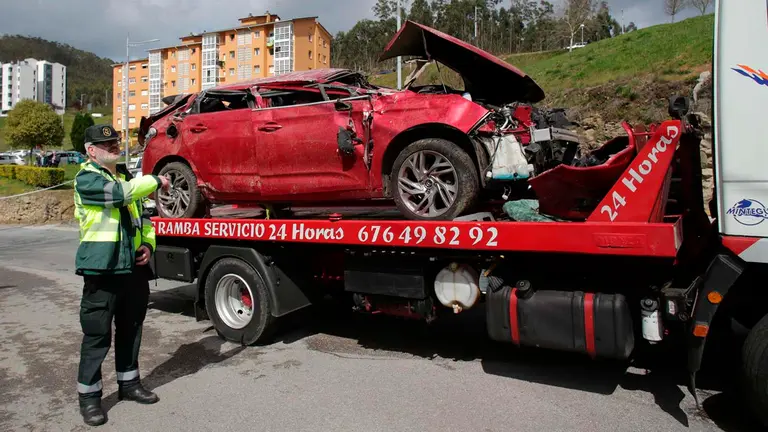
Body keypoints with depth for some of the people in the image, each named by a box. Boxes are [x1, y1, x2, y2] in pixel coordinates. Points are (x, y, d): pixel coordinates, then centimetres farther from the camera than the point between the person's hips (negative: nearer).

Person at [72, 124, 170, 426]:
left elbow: (142, 217, 20)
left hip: (134, 268, 7)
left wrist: (148, 244, 2)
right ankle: (89, 396, 15)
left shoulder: (126, 176, 16)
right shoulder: (86, 179, -8)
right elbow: (119, 193, -27)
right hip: (102, 269, -7)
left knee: (131, 330, 16)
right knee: (97, 335, 1)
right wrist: (156, 181, -14)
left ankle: (129, 383, 30)